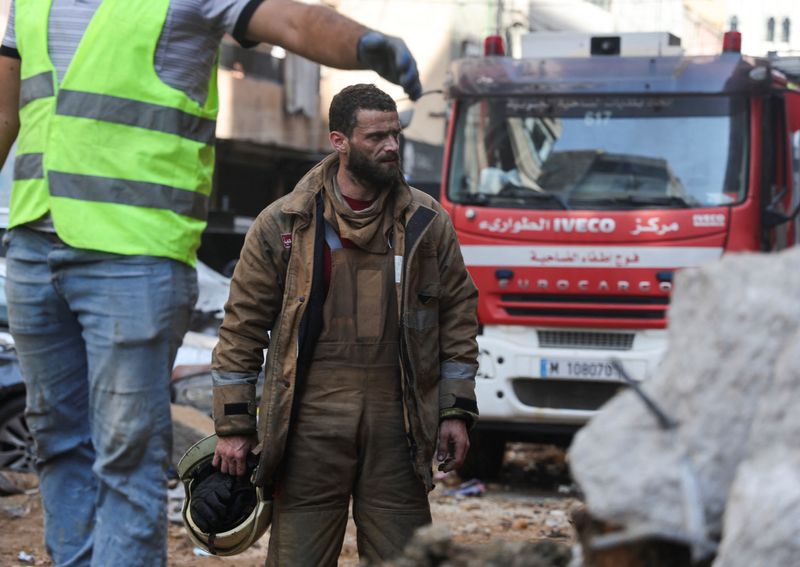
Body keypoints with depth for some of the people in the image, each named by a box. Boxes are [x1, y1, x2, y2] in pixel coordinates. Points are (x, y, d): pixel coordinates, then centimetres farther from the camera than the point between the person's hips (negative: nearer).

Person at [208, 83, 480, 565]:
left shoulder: (428, 223, 7)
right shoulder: (283, 224, 2)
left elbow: (458, 314, 10)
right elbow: (243, 326, 4)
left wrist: (456, 411, 5)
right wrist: (233, 426, 1)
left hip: (397, 427, 1)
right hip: (310, 425, -1)